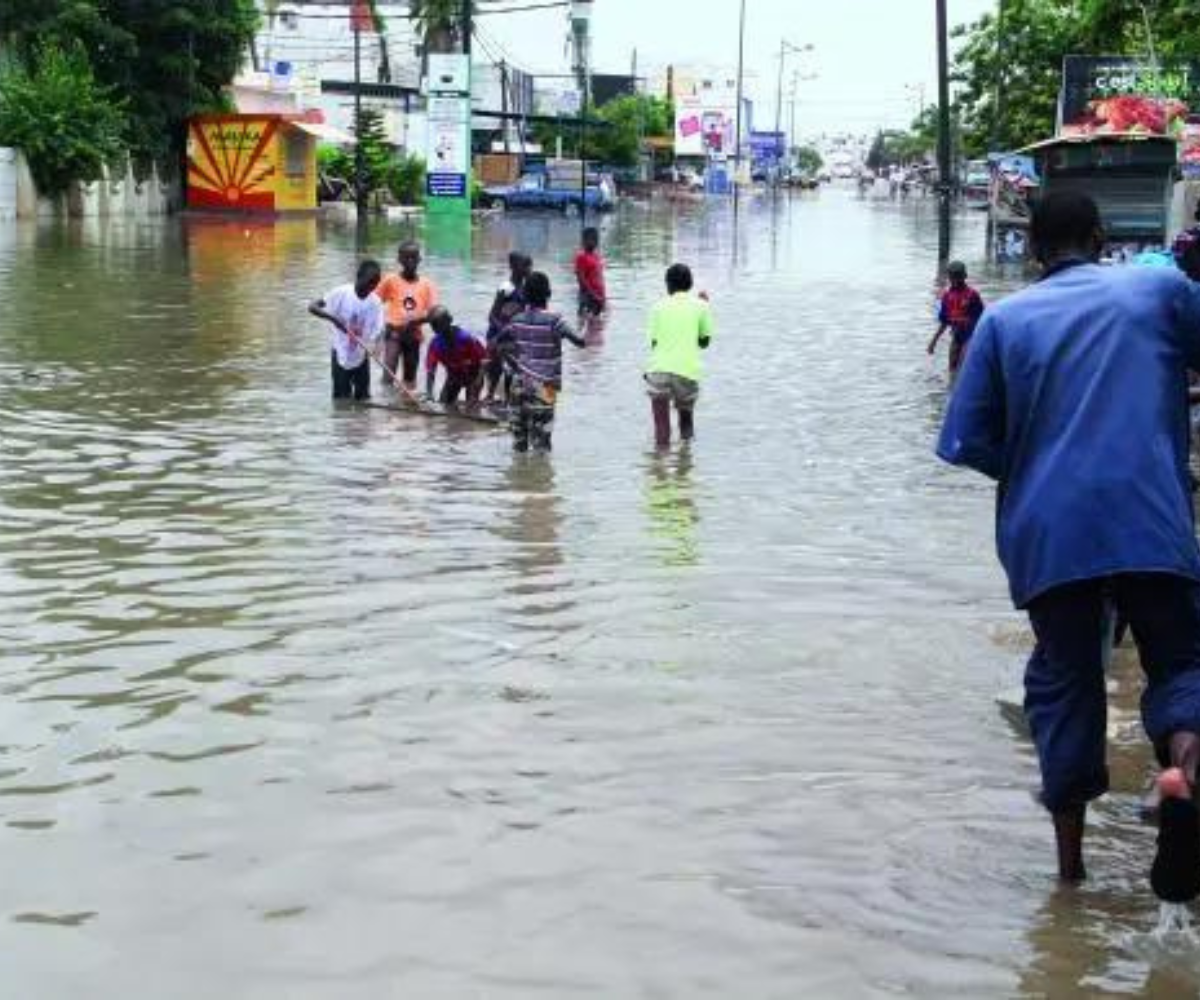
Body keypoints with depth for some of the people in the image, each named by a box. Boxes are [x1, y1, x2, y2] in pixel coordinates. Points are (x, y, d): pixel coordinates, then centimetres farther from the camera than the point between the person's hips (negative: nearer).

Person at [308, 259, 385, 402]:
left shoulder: (375, 303, -8)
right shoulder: (341, 293, -16)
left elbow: (377, 331, -12)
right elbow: (312, 307, -18)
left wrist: (373, 347, -35)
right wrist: (333, 318, -34)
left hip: (361, 356, 3)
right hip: (341, 353, -3)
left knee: (363, 398, 7)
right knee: (342, 399, 1)